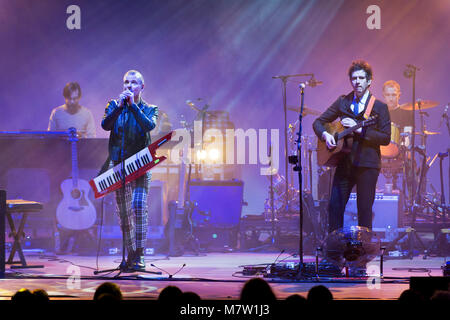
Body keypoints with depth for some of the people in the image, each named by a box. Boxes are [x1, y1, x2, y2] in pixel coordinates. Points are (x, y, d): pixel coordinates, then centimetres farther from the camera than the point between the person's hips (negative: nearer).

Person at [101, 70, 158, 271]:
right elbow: (105, 125, -8)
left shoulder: (149, 109, 6)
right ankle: (130, 256, 15)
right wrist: (119, 106, -19)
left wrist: (133, 105, -18)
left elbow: (149, 126, -16)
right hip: (117, 164, 3)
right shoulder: (114, 105, 10)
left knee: (138, 206, -17)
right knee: (123, 213, 5)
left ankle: (138, 256, -16)